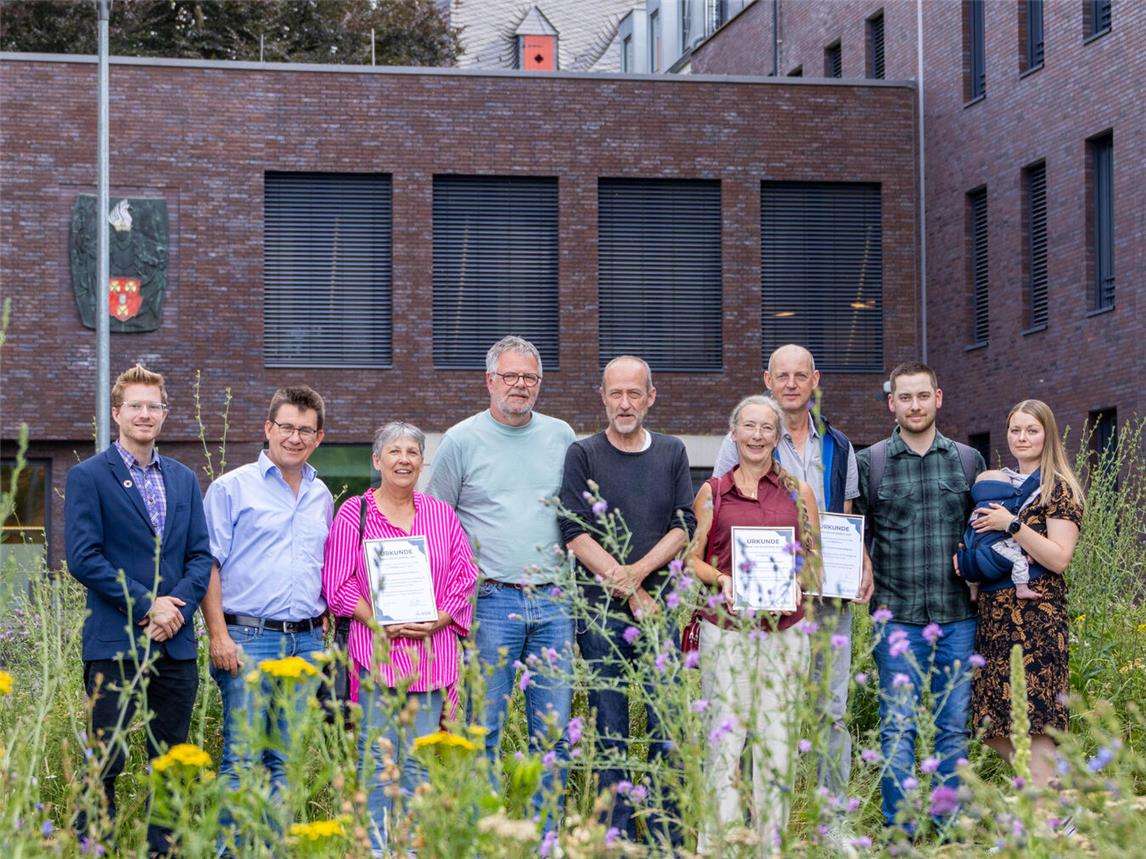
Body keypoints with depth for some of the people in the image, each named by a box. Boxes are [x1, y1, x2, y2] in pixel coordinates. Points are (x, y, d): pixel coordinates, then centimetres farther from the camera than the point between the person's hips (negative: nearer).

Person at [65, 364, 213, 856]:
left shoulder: (184, 479, 15)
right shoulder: (87, 476, -1)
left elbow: (201, 556, 10)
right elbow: (82, 559, -9)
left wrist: (176, 606, -7)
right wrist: (146, 606, -12)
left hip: (176, 644, 5)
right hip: (115, 644, -5)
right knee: (105, 764, -4)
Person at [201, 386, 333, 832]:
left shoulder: (322, 498, 16)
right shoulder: (232, 488, 0)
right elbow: (209, 566, -4)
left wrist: (325, 633, 12)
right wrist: (219, 636, -12)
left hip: (306, 642, 5)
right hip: (248, 639, -5)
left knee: (288, 762, 7)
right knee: (241, 761, -7)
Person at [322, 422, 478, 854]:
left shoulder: (441, 514, 13)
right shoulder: (353, 514, 4)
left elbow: (466, 576, 10)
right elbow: (337, 583, -1)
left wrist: (437, 621, -6)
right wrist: (378, 623, -12)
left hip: (431, 652, 3)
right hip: (375, 652, -3)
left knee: (419, 761, 3)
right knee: (377, 758, -3)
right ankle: (374, 847, 3)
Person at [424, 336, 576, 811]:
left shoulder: (561, 436, 11)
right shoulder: (461, 440, 1)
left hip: (552, 601, 3)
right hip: (490, 600, -3)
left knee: (554, 728, 5)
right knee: (483, 726, -2)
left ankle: (547, 833, 14)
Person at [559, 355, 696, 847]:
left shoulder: (672, 454, 12)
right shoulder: (583, 455, 3)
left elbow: (684, 527, 4)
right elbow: (575, 533, -5)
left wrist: (636, 573, -12)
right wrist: (629, 591, -10)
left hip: (660, 606, 2)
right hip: (600, 612, -2)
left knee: (667, 726, 0)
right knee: (610, 732, 1)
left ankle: (668, 839, 7)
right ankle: (619, 839, 7)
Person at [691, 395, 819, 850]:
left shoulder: (799, 491, 10)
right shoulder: (712, 492, 7)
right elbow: (693, 558, 9)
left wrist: (799, 582, -6)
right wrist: (721, 581, -9)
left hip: (784, 628, 1)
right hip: (726, 627, -1)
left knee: (778, 738, 1)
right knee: (725, 735, -5)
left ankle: (772, 843, 11)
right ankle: (717, 845, 0)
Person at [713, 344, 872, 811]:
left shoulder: (838, 447, 14)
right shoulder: (742, 442, 3)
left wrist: (862, 562, 0)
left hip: (830, 593, 3)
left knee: (832, 709, 4)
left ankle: (833, 818, 11)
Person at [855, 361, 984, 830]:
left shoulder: (969, 460, 9)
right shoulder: (870, 462, 3)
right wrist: (869, 583, -3)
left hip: (957, 616, 2)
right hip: (897, 616, -2)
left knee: (954, 726, 6)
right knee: (898, 726, -1)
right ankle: (899, 833, 7)